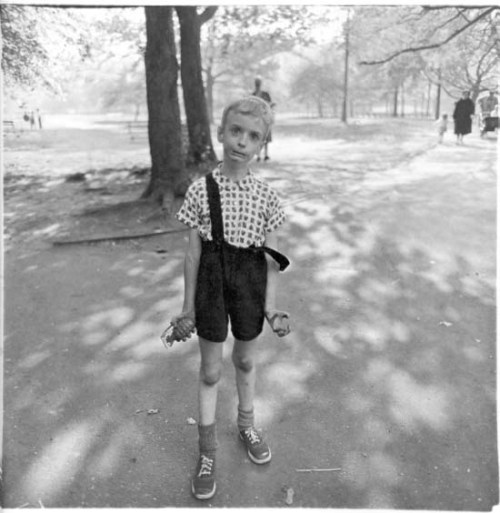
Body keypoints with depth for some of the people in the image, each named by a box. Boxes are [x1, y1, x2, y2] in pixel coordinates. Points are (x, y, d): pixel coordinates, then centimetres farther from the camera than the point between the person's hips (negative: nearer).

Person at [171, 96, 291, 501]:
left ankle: (247, 424, 47)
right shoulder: (200, 190, -9)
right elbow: (194, 253, -4)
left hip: (250, 286, 1)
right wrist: (188, 307, -1)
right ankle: (208, 450, 30)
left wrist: (270, 307, -7)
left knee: (246, 362, 20)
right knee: (211, 371, 11)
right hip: (212, 284, -1)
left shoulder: (267, 196, -7)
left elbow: (272, 258, -2)